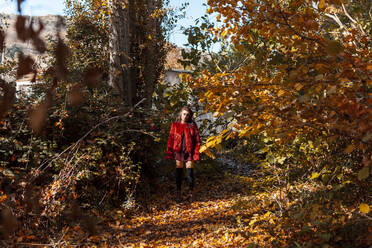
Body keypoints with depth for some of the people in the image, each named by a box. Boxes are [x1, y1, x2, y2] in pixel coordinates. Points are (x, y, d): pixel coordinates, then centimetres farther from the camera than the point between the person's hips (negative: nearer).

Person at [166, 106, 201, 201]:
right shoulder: (175, 125, 3)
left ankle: (191, 192, 15)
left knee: (190, 172, 0)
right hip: (178, 151, 1)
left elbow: (197, 140, 0)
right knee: (179, 172, 7)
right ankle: (178, 193, 18)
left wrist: (196, 153, -7)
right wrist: (169, 153, 1)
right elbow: (170, 139, 4)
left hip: (189, 152, -1)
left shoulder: (193, 125, 0)